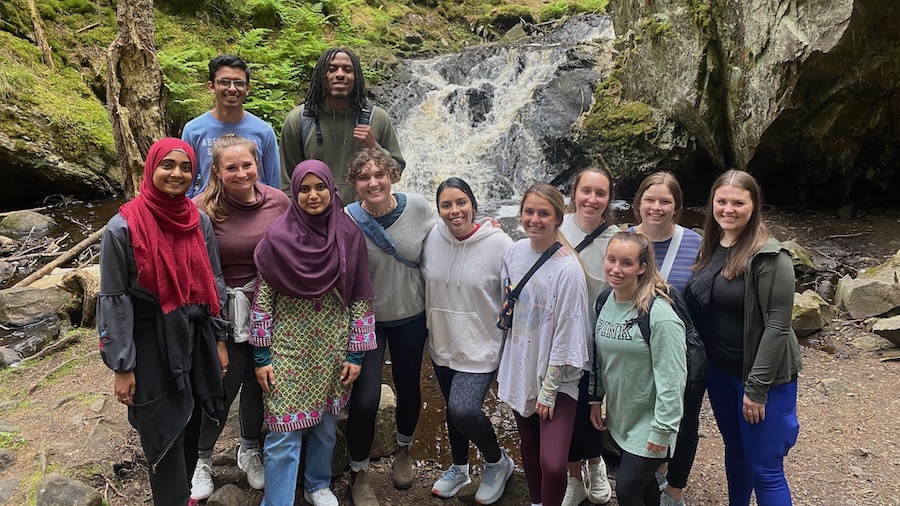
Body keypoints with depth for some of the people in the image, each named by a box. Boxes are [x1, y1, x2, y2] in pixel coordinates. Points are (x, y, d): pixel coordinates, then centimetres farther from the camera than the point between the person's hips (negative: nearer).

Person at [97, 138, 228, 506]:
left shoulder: (199, 221, -1)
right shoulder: (123, 228, -14)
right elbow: (113, 300, -11)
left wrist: (219, 340, 8)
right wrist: (122, 367, -9)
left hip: (196, 337, 4)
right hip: (151, 344, -4)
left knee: (191, 424, 18)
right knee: (165, 434, 7)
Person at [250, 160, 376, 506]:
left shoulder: (349, 235, -5)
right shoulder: (278, 237, -8)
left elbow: (360, 298, -1)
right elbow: (262, 297, -4)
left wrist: (356, 353, -1)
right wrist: (261, 356, -4)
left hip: (333, 347, 2)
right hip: (289, 347, -2)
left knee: (326, 424, 17)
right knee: (283, 434, -1)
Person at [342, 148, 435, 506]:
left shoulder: (419, 208, -13)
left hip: (411, 317, 2)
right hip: (367, 319, -2)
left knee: (409, 386, 18)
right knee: (365, 399, -5)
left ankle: (403, 450, 49)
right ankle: (358, 474, 23)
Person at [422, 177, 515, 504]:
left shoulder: (499, 243, -18)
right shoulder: (432, 238, -6)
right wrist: (430, 327, 12)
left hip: (480, 347, -5)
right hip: (442, 343, 5)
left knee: (464, 411, -17)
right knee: (452, 408, 19)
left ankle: (498, 463, 14)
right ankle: (458, 468, 45)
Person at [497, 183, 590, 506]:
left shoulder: (568, 269, -20)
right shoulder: (515, 252, -2)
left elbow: (567, 335, -16)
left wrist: (549, 390, -12)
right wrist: (503, 368, 12)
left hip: (555, 379, -5)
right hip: (519, 370, 6)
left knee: (552, 464, -13)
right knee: (529, 448, 20)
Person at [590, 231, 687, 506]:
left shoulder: (660, 316, -25)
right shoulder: (605, 301, -2)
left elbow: (672, 379, -23)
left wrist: (662, 429, -19)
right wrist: (595, 400, 11)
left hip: (648, 424, -6)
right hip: (619, 417, 7)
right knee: (642, 482, 21)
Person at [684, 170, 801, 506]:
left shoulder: (769, 257, -18)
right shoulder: (710, 247, 3)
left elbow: (777, 327, -19)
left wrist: (757, 387, -19)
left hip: (762, 375, -6)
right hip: (718, 371, 6)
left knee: (764, 468, 3)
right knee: (735, 450, 23)